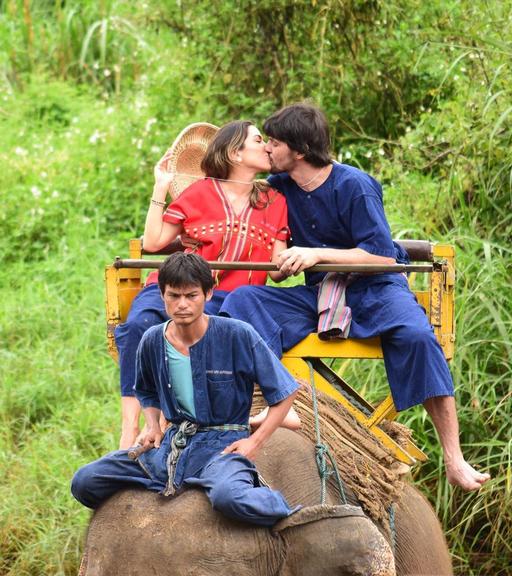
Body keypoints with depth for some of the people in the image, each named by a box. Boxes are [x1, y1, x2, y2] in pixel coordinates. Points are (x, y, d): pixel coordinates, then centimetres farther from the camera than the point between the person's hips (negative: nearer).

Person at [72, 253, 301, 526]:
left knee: (228, 496, -42)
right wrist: (153, 427, 7)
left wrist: (255, 442, -12)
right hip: (172, 443, 5)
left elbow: (284, 393, -4)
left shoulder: (238, 336, -12)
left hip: (223, 444, -5)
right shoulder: (152, 341, 3)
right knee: (83, 482, -7)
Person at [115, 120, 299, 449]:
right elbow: (153, 243, 9)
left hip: (228, 299, 0)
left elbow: (277, 272, 13)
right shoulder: (200, 193, 13)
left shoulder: (275, 202, 18)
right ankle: (129, 431, -36)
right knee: (138, 325, -33)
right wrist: (160, 190, 8)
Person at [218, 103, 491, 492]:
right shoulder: (280, 187, 6)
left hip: (374, 289, -5)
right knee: (243, 300, -18)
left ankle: (455, 461, -33)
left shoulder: (355, 187, -13)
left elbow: (383, 256, -19)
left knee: (416, 336, -35)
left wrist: (317, 254, -26)